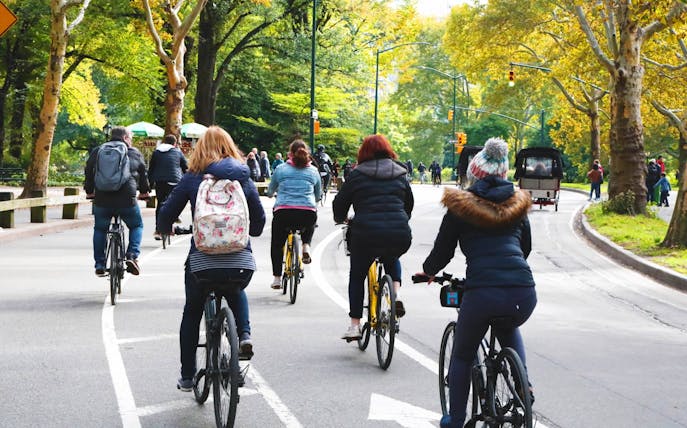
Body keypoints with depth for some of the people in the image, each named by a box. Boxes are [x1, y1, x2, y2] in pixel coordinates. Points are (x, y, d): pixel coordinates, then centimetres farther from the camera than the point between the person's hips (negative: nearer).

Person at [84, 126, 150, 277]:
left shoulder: (98, 151, 12)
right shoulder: (134, 153, 9)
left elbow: (89, 172, 19)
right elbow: (143, 173, 18)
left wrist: (89, 191, 34)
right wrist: (144, 191, 35)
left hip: (102, 199, 2)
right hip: (127, 199, -1)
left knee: (100, 229, 21)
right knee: (136, 226, 20)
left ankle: (99, 264, 17)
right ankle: (132, 256, 1)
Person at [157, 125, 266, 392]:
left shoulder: (192, 179, 2)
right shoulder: (244, 178, 8)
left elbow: (167, 215, 2)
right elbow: (259, 221, 12)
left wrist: (166, 229, 26)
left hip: (202, 262, -2)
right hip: (241, 264, 2)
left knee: (192, 314, 24)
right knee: (235, 293, 37)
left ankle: (187, 377, 27)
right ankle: (244, 334, 11)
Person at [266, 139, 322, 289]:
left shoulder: (281, 169, 10)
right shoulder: (313, 171, 13)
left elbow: (269, 192, 23)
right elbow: (318, 196, 23)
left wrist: (272, 194, 47)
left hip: (283, 212, -1)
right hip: (308, 213, 1)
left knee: (277, 244, 21)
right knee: (310, 226, 38)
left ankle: (277, 278, 17)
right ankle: (306, 246, 13)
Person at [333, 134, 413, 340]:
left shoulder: (357, 175, 7)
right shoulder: (400, 175, 16)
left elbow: (340, 203, 10)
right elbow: (409, 204, 25)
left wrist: (342, 219, 32)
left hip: (366, 232, -3)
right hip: (399, 235, 3)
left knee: (357, 275, 19)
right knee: (391, 259, 36)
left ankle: (355, 325, 13)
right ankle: (397, 295, 11)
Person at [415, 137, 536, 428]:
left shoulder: (461, 207, 8)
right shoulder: (517, 204, 19)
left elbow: (442, 251, 13)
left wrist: (427, 271, 34)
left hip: (482, 292, -3)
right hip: (524, 294, 3)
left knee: (462, 356, 21)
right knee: (508, 329, 38)